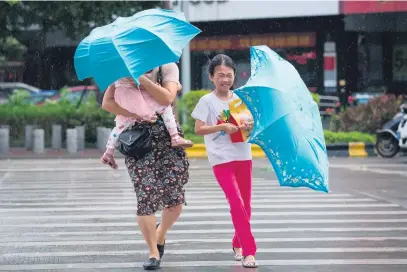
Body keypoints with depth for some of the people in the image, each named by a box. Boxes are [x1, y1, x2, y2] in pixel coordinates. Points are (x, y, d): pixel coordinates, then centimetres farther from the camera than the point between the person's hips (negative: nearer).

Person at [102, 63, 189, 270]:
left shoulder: (168, 67, 5)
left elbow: (167, 98, -13)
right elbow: (107, 103, -4)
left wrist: (140, 77, -17)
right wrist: (136, 114, -16)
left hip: (168, 135, 1)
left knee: (175, 200, -2)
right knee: (145, 197, -9)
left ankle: (160, 234, 29)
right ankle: (153, 252, 4)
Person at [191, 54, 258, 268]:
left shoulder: (239, 99, 8)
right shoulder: (207, 101, -4)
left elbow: (250, 122, 12)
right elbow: (198, 129, -9)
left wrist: (249, 125, -12)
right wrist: (222, 127, -22)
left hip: (243, 156, 5)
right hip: (221, 159, -5)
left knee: (245, 204, 11)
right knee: (236, 202, -13)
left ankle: (238, 244, 31)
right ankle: (248, 251, -13)